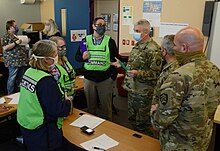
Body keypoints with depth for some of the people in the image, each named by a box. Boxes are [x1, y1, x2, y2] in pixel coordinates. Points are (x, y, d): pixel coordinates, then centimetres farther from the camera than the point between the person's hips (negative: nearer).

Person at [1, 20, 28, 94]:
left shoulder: (16, 35, 18)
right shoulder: (6, 36, -6)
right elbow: (5, 48, -16)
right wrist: (16, 43, -22)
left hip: (22, 60, 8)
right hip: (13, 61, -8)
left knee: (20, 77, 12)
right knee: (12, 78, -2)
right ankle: (10, 95, 8)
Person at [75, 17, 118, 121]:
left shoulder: (110, 41, 1)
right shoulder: (86, 40, 6)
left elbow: (116, 60, 1)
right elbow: (77, 57, 11)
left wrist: (113, 76, -6)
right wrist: (83, 57, -11)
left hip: (105, 79, -1)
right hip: (89, 78, 2)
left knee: (106, 106, 9)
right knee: (90, 106, 13)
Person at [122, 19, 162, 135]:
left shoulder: (153, 49, -19)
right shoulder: (137, 45, 9)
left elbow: (156, 73, -20)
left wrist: (138, 73, -29)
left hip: (144, 92, -8)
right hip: (132, 89, 9)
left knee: (142, 123, 7)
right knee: (132, 118, 22)